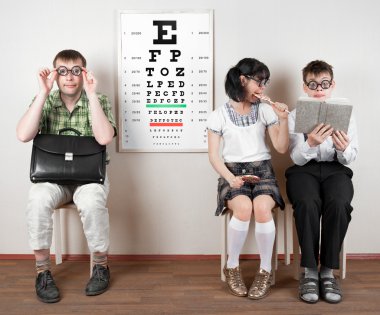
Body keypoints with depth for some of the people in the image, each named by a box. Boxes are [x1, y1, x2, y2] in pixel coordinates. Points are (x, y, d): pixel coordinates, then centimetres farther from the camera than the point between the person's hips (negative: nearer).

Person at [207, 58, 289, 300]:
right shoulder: (219, 115, 1)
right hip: (233, 171, -1)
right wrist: (229, 178, -16)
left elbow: (282, 148, 4)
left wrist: (283, 120, -9)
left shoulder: (265, 110, 7)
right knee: (243, 208, -33)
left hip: (262, 169, 1)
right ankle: (232, 267, -8)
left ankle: (266, 271, -11)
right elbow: (214, 155, -1)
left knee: (262, 208, -32)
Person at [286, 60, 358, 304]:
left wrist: (344, 149, -21)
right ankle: (310, 271, -21)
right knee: (307, 204, -34)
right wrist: (311, 144, -27)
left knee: (339, 204, -33)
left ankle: (328, 271, -19)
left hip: (335, 169, 1)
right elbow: (297, 158, -6)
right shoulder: (295, 116, 4)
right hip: (304, 169, -1)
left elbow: (350, 158, 3)